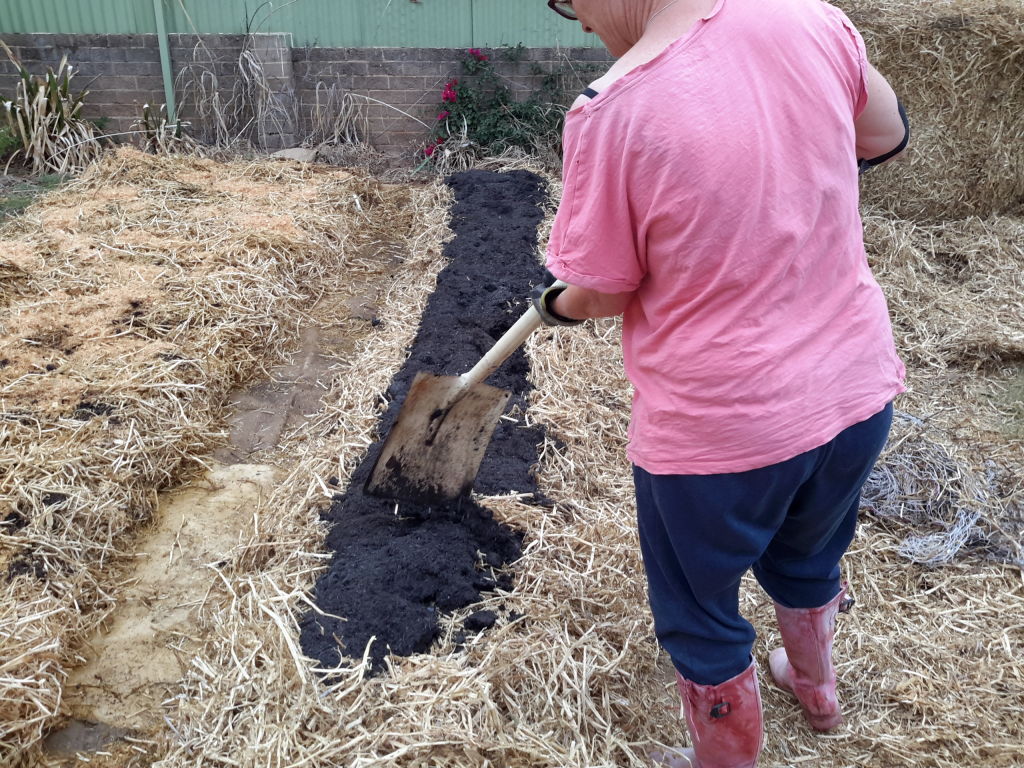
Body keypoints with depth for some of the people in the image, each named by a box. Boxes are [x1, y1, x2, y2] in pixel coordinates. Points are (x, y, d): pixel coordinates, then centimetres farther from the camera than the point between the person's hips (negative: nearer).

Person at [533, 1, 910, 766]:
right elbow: (887, 136, 11)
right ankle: (816, 686, 62)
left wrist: (555, 301, 10)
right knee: (806, 556, 34)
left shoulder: (612, 112, -22)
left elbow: (603, 294, -10)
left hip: (718, 429, -6)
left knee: (701, 620, 21)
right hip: (858, 389, 7)